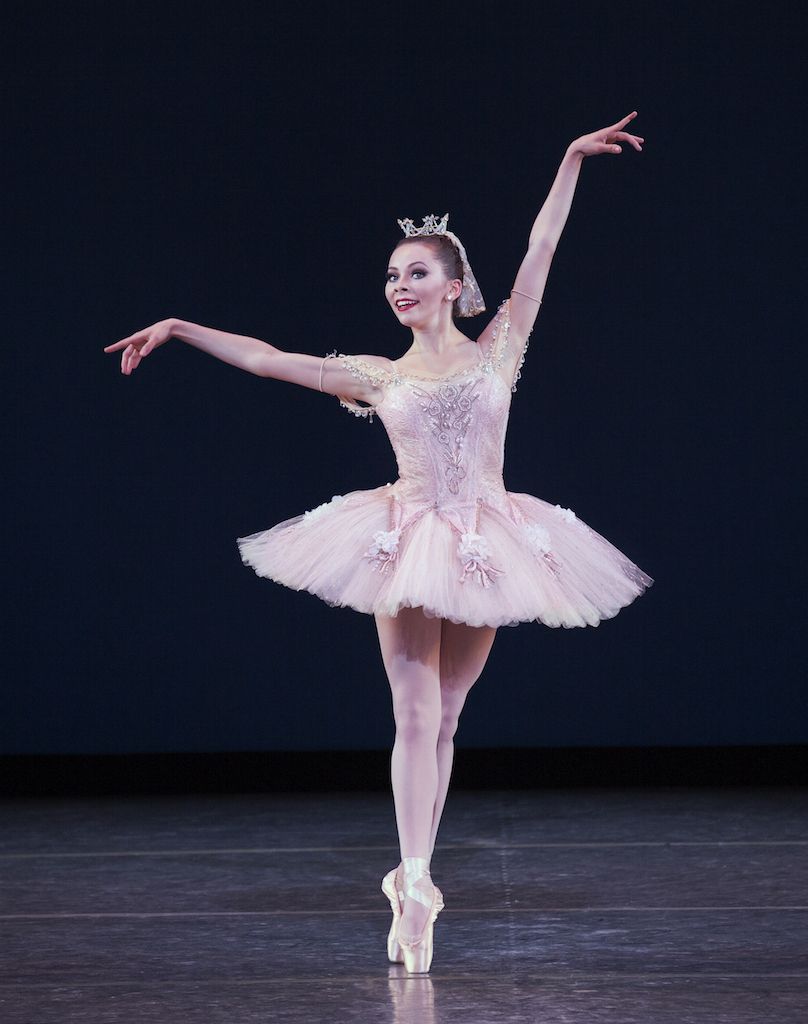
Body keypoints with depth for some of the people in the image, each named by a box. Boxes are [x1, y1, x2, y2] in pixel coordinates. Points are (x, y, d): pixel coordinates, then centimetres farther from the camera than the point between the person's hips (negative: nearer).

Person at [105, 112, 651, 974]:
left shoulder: (497, 348, 8)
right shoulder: (378, 377, 8)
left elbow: (540, 250, 5)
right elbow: (265, 359, 10)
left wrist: (572, 159, 2)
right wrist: (177, 329, 8)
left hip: (486, 544, 1)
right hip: (410, 541, -1)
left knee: (444, 717, 6)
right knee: (415, 716, -9)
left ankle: (412, 880, 12)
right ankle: (416, 887, -12)